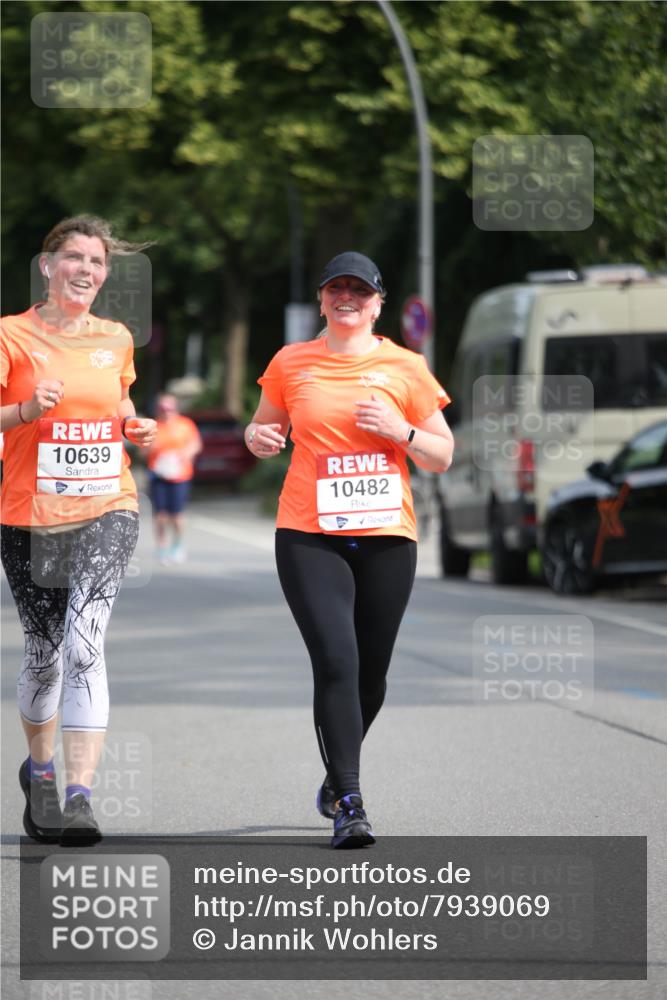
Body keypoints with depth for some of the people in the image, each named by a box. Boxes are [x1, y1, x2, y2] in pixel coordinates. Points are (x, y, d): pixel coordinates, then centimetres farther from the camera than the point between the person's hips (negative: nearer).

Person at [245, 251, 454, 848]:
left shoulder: (404, 368, 6)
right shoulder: (291, 364, 8)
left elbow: (442, 457, 9)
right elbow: (265, 429, 22)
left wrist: (399, 432, -10)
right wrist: (259, 438, -2)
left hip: (386, 536, 1)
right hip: (309, 536, -1)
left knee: (371, 674, 7)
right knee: (336, 662, -16)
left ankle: (338, 777, 33)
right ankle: (349, 803, -16)